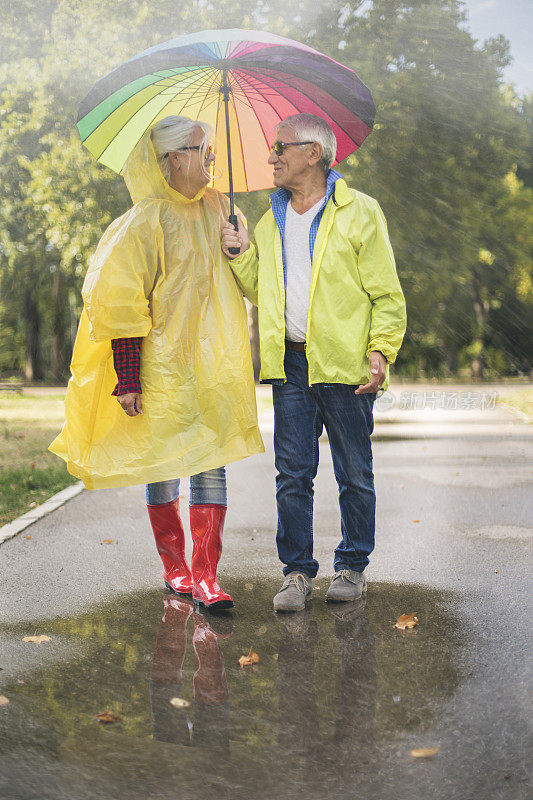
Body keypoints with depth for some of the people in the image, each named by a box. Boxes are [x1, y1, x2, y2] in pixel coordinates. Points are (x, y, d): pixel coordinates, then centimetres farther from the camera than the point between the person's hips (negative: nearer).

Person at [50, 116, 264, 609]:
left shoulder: (218, 211, 12)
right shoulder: (146, 222, -8)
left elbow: (244, 282, 29)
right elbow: (120, 304, -11)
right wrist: (127, 380, -14)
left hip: (214, 365, 5)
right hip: (163, 365, -5)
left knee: (212, 461, -2)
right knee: (163, 464, 4)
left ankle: (205, 575, 1)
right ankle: (174, 566, 21)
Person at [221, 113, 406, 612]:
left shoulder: (359, 213, -1)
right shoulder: (271, 220, 15)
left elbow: (386, 294, -3)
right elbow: (260, 292, 23)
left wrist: (381, 351, -15)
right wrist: (242, 253, 6)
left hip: (344, 364, -4)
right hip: (290, 364, 4)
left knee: (354, 475, 6)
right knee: (292, 475, 4)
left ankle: (352, 567, 20)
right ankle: (297, 570, 15)